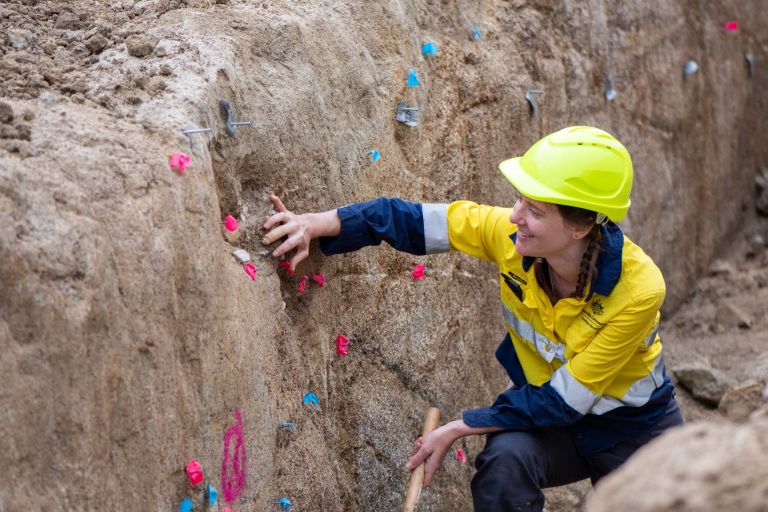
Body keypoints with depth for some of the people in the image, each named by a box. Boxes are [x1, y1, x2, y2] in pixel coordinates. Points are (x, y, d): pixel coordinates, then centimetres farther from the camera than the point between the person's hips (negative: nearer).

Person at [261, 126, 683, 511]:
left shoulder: (640, 290, -31)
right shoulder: (508, 234, -22)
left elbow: (564, 401, -26)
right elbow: (411, 221, -14)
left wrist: (459, 428, -24)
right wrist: (317, 225, -29)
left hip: (633, 431, -2)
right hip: (545, 412, 2)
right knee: (505, 456, -31)